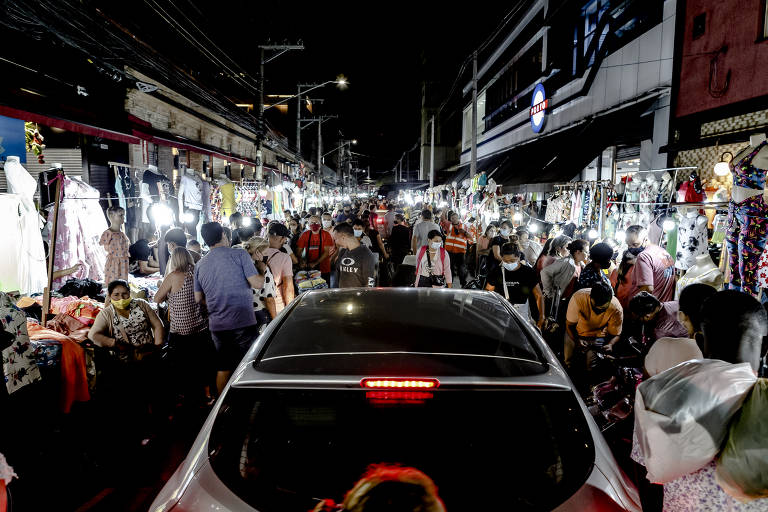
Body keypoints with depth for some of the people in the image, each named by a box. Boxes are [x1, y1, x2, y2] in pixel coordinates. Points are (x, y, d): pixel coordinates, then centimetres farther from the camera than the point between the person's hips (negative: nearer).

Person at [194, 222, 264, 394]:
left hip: (217, 326, 5)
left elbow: (198, 299, 15)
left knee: (223, 369, 14)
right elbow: (257, 284, -12)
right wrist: (262, 272, 8)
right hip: (243, 323, -5)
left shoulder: (200, 265, 10)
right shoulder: (239, 254, -6)